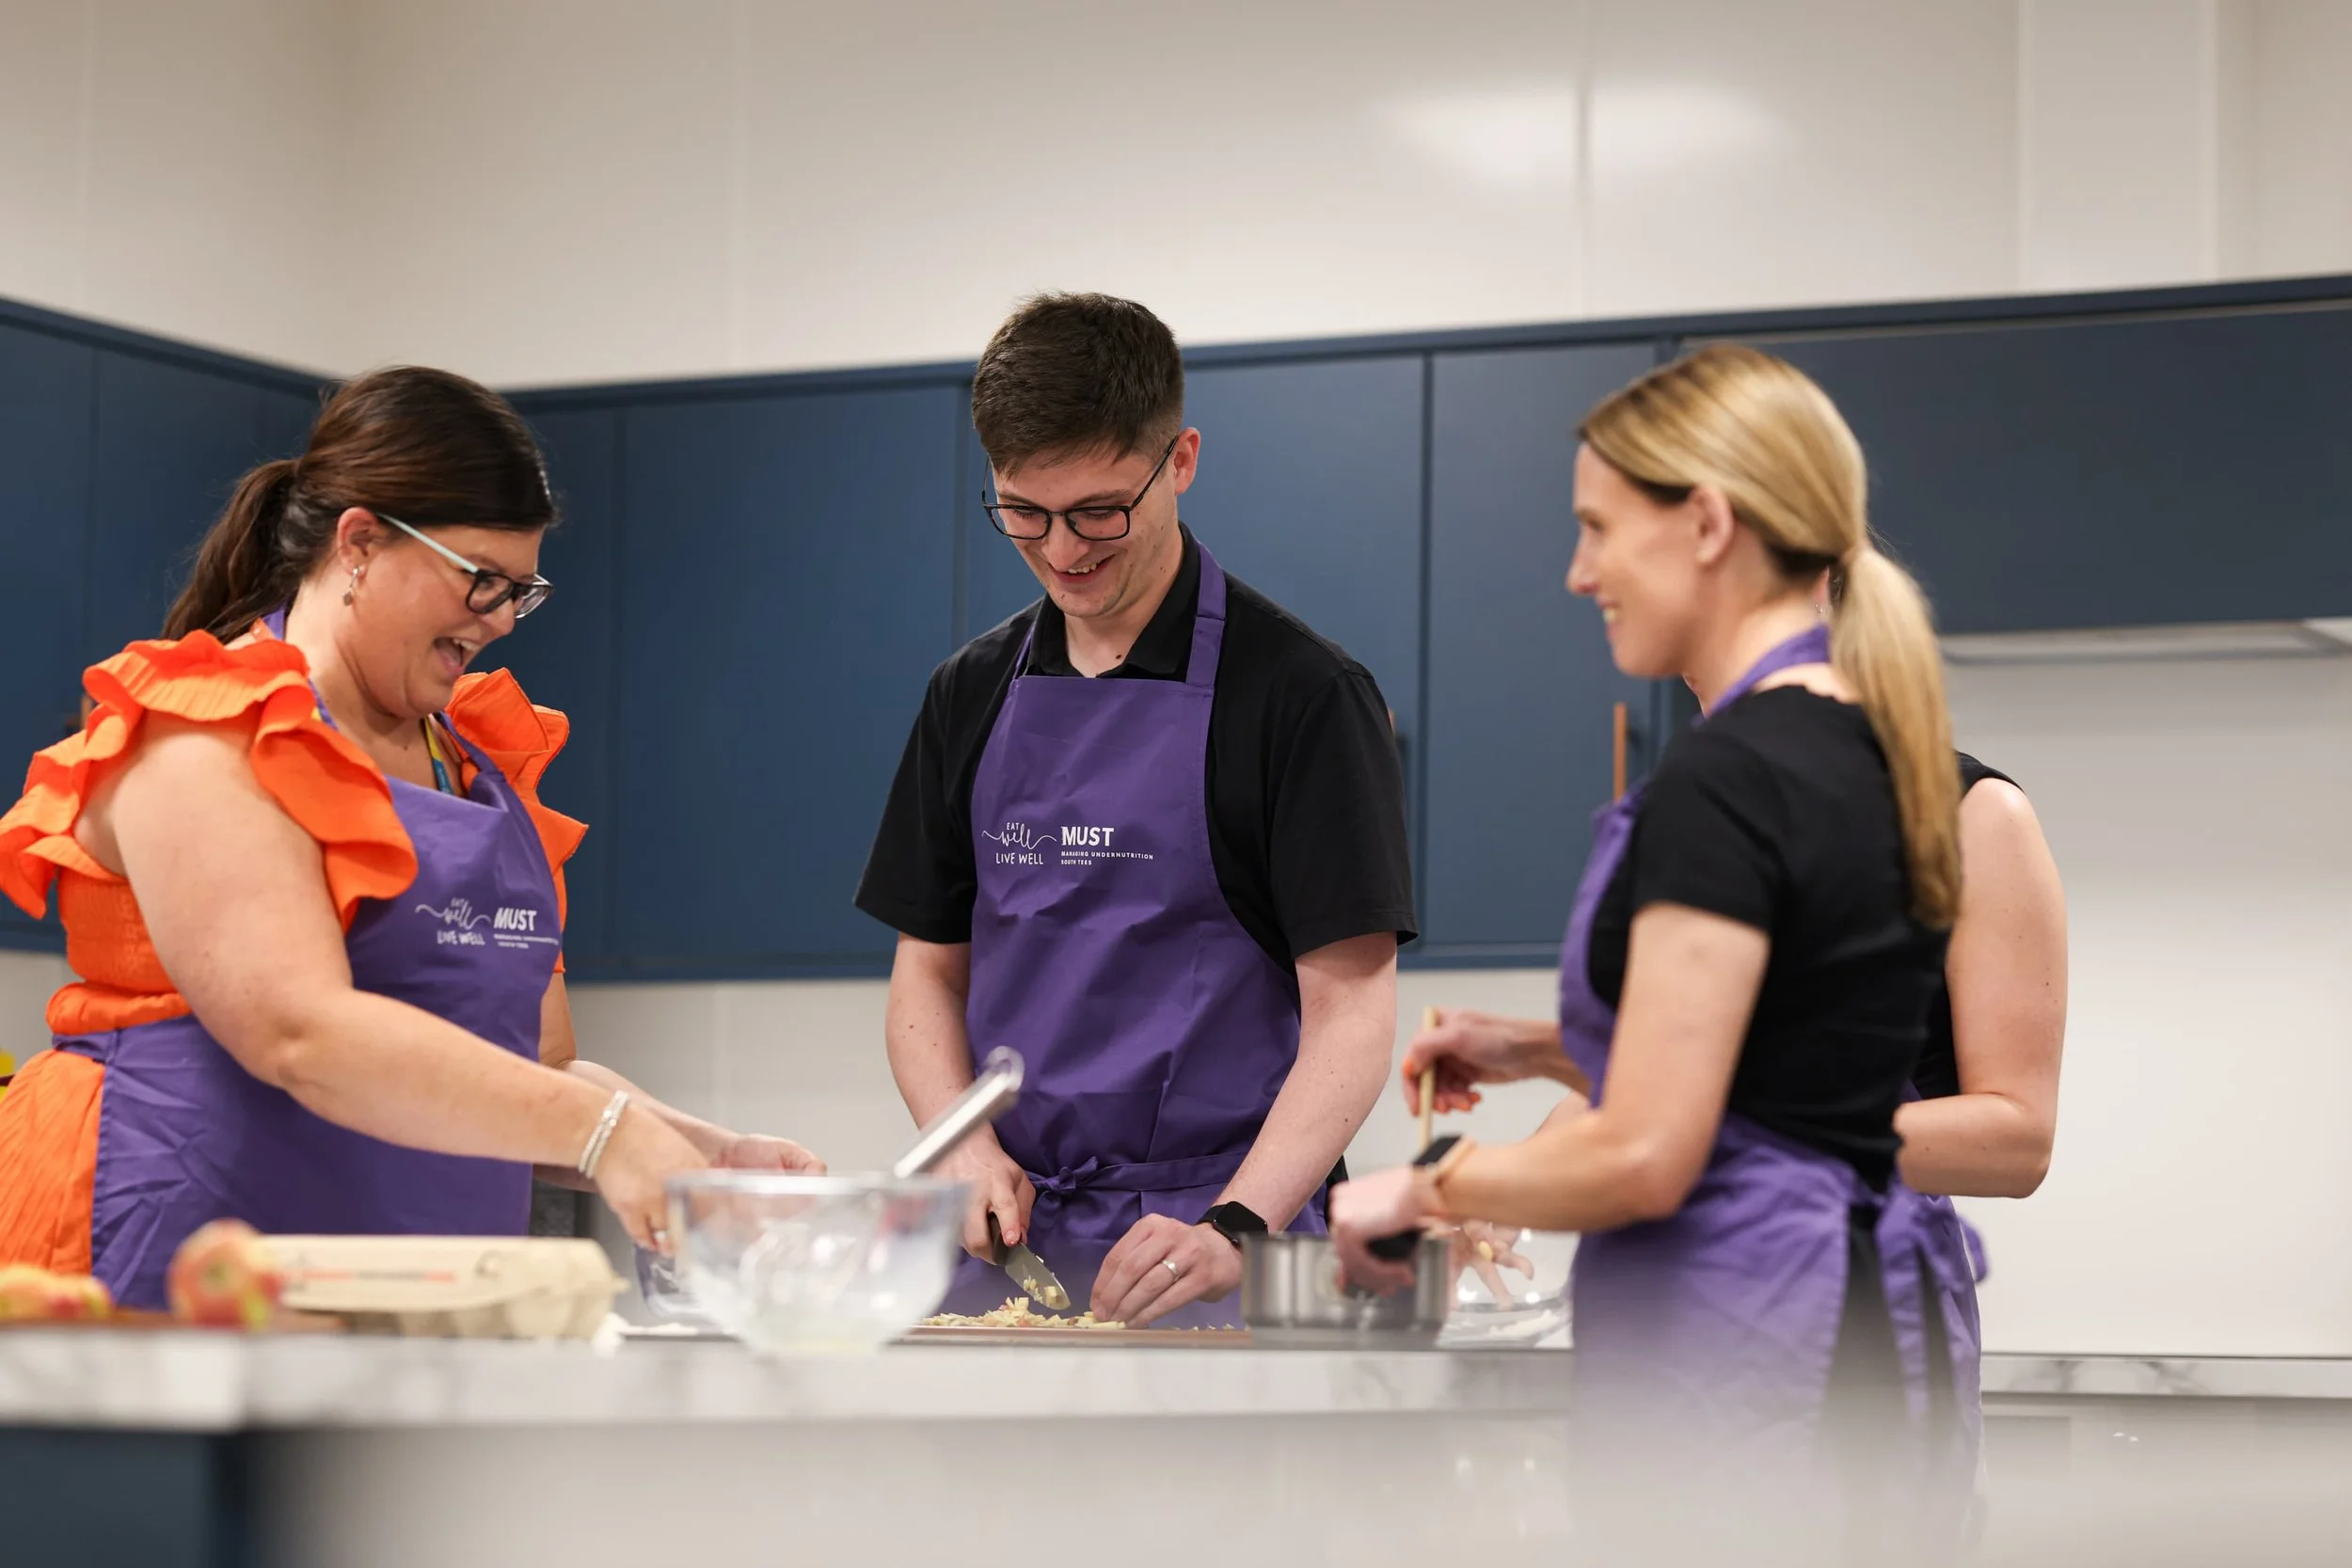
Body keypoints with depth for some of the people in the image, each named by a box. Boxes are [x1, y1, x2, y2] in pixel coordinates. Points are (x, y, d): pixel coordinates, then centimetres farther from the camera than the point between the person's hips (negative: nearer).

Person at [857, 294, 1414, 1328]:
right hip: (1003, 1242, 4)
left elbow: (1351, 1011, -9)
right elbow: (930, 969, 15)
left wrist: (1234, 1227, -22)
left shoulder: (1301, 693, -5)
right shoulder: (974, 693, 11)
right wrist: (965, 1144, -4)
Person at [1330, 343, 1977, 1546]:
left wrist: (1423, 1191, -5)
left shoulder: (1726, 778, -17)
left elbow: (1645, 1156, -19)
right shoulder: (1869, 752, 12)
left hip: (1740, 1354, -10)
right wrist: (1546, 1055, 16)